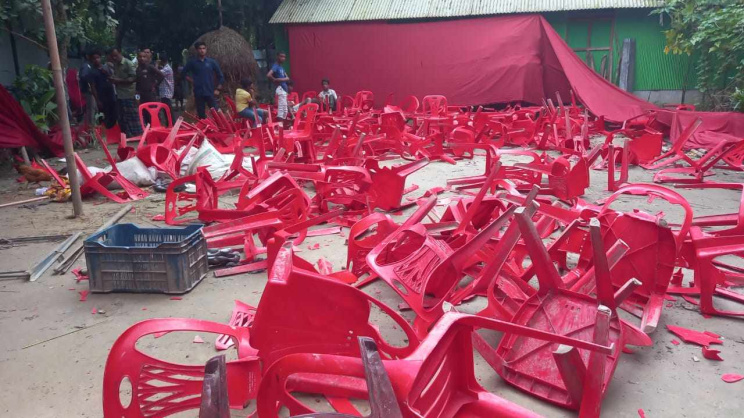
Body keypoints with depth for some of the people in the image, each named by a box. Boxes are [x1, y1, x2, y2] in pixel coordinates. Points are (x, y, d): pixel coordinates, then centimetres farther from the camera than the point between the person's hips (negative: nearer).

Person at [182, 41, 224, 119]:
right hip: (198, 93, 1)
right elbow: (184, 73, 15)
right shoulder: (192, 62, 4)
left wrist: (218, 89, 2)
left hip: (210, 92, -1)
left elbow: (221, 76, 8)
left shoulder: (212, 62, 4)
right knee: (201, 115, 5)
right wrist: (192, 81, 3)